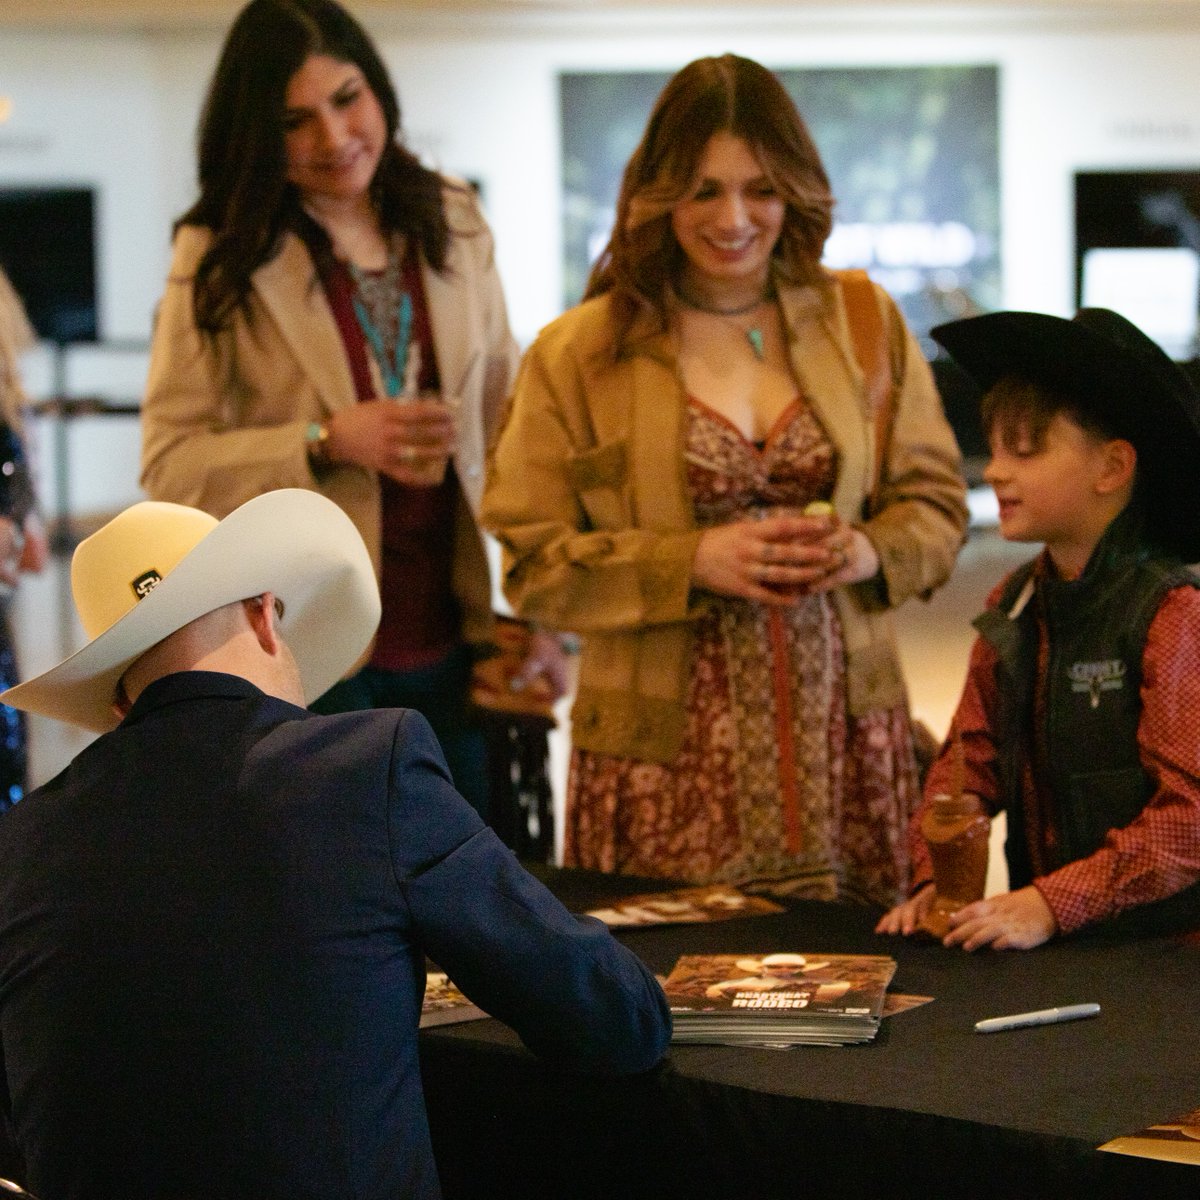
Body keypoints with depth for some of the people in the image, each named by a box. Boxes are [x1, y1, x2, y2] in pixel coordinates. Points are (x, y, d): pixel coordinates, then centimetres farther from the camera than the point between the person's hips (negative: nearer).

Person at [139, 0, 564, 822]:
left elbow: (508, 428, 9)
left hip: (448, 645, 4)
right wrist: (327, 444, -22)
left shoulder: (452, 224, 6)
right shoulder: (219, 259, -6)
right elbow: (169, 466, -10)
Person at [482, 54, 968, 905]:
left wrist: (867, 552, -9)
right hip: (671, 751, -2)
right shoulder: (578, 355, 3)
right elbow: (534, 563, -1)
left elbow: (937, 504, 13)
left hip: (844, 732, 2)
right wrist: (695, 563, -13)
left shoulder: (865, 324, 11)